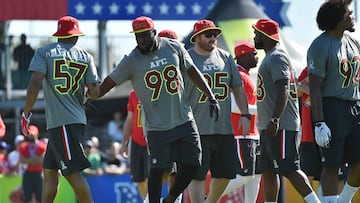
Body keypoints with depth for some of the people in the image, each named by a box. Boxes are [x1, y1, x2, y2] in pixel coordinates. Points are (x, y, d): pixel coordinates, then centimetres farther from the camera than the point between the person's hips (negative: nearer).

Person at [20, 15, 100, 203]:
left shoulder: (45, 52, 0)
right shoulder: (86, 57, 9)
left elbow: (35, 84, -12)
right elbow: (94, 92, 2)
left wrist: (26, 113, -5)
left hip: (59, 121, -6)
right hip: (77, 119, 6)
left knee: (72, 172, -10)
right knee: (49, 170, 14)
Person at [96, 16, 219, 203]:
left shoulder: (174, 48, 2)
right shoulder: (131, 61, -7)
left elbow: (193, 72, 11)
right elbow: (108, 84, -2)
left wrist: (211, 98, 8)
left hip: (184, 119, 4)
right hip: (157, 126, -4)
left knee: (192, 164, 5)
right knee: (157, 169, -7)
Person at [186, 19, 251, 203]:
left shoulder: (225, 58, 12)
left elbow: (238, 88, 18)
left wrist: (245, 115, 8)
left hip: (224, 128, 5)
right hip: (198, 130, -5)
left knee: (225, 174, 10)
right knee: (197, 175, -7)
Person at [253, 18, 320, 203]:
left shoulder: (277, 58, -12)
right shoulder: (270, 57, 20)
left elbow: (283, 90, -22)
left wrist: (274, 120, -29)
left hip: (281, 126, -11)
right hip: (269, 126, 11)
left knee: (289, 169, -13)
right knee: (268, 170, 9)